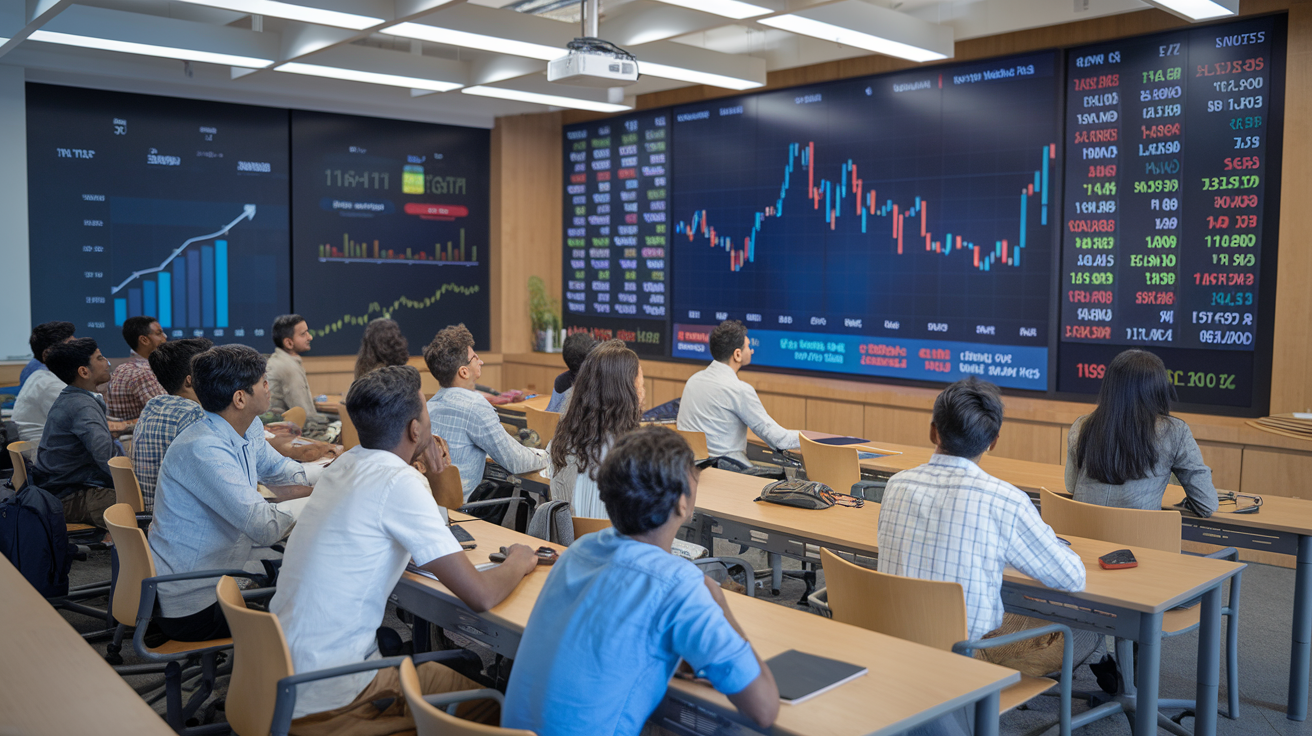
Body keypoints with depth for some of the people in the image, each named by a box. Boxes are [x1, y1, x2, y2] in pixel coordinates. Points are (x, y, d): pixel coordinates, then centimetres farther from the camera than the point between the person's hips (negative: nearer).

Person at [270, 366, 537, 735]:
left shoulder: (346, 464, 3)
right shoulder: (399, 482, -22)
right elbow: (480, 596, -22)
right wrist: (520, 563, -2)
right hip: (326, 701, -8)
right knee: (493, 706, 3)